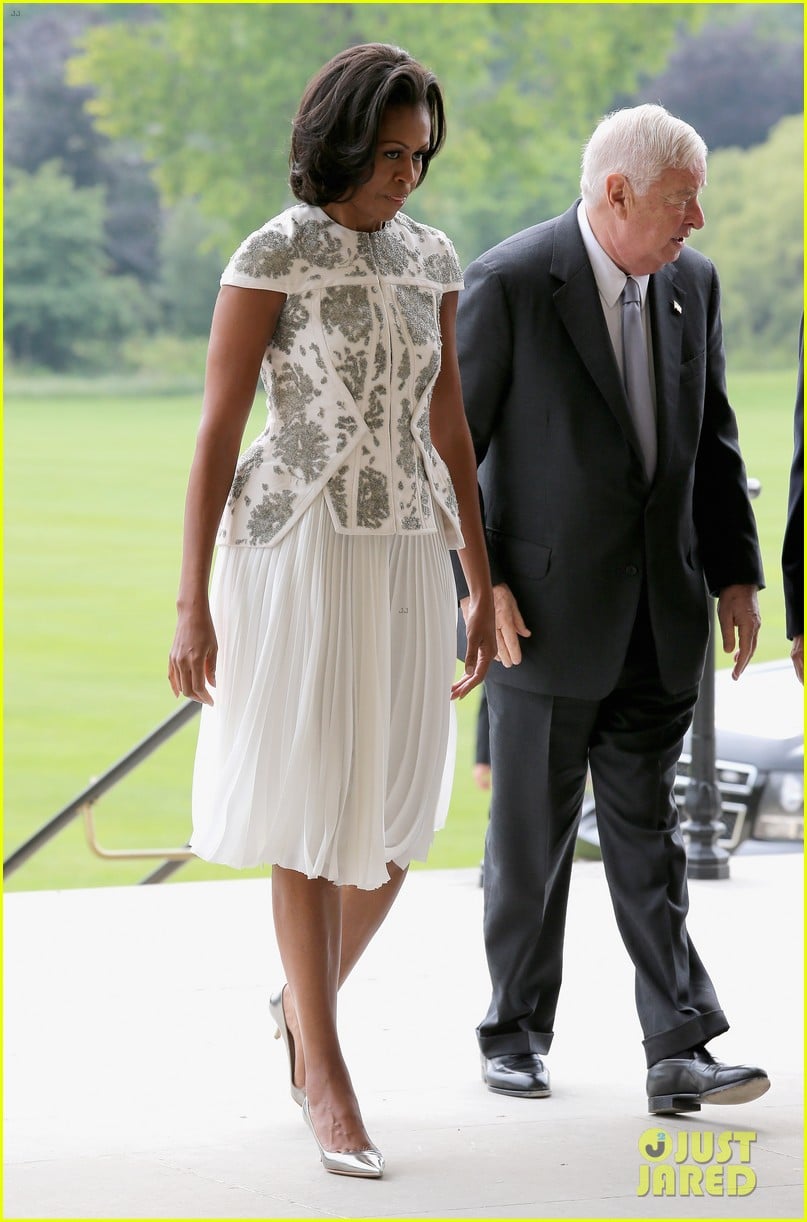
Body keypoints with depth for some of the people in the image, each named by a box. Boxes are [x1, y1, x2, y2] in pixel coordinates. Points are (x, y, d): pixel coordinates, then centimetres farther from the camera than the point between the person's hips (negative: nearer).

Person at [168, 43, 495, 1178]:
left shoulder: (429, 258, 9)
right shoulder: (269, 258, -9)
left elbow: (447, 424, 13)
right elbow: (218, 432, -9)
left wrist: (483, 585, 12)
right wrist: (193, 606, -12)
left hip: (407, 561, 6)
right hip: (297, 555, -5)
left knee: (396, 817, 7)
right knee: (314, 812, -2)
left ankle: (304, 1001, 33)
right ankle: (327, 1074, 8)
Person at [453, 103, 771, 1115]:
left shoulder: (692, 283, 5)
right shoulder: (508, 285, -12)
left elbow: (713, 440, 13)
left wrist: (735, 574, 10)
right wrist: (476, 583, -13)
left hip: (658, 614, 4)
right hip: (544, 609, -4)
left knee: (646, 838, 3)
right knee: (531, 837, 7)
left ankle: (679, 1054, 1)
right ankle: (516, 1031, 22)